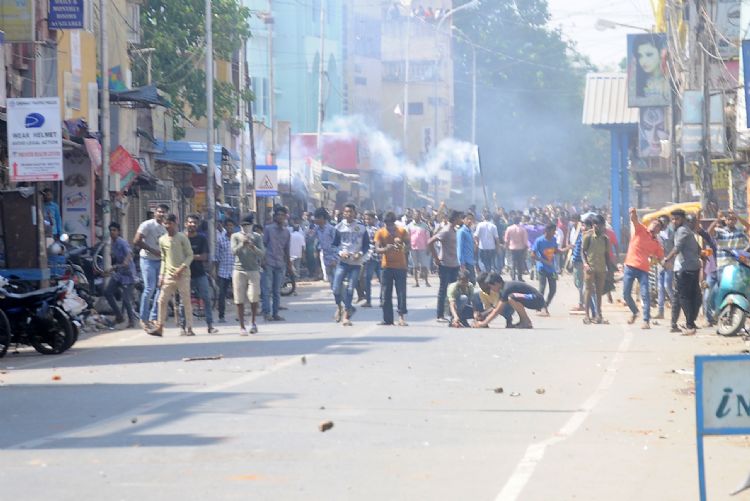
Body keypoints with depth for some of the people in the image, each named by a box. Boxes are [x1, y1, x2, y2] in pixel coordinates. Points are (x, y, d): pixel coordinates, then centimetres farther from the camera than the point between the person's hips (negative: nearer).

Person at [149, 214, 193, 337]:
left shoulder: (182, 238, -4)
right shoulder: (162, 239, 9)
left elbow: (190, 255, -3)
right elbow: (163, 259, 16)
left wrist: (182, 268, -16)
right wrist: (161, 276, 10)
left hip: (183, 274, -4)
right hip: (169, 275, 4)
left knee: (186, 301, -2)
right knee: (162, 300, -1)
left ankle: (189, 328, 3)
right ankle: (159, 327, 4)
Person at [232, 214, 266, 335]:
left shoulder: (257, 237, 7)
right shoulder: (236, 236, 6)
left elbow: (262, 253, -2)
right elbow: (234, 251, -7)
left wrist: (252, 246, -20)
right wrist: (242, 244, -24)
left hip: (253, 271, 0)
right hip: (239, 271, 0)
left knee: (254, 298, -7)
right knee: (239, 300, -2)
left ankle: (253, 323, 15)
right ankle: (242, 326, 5)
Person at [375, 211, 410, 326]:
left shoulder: (402, 231, 1)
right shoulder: (380, 233, 0)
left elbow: (408, 244, 0)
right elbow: (377, 249, -7)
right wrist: (386, 249, -28)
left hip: (400, 266, -1)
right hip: (387, 266, 1)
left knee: (401, 292, -6)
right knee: (386, 294, 2)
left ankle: (402, 317, -5)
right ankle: (388, 319, 7)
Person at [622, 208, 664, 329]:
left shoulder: (656, 243, 11)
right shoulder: (640, 230, 4)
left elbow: (661, 257, 17)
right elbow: (634, 220, -15)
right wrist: (633, 213, -36)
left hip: (643, 269, 1)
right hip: (630, 267, -1)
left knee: (645, 295, -11)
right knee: (626, 294, 4)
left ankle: (646, 321, -12)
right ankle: (634, 311, 30)